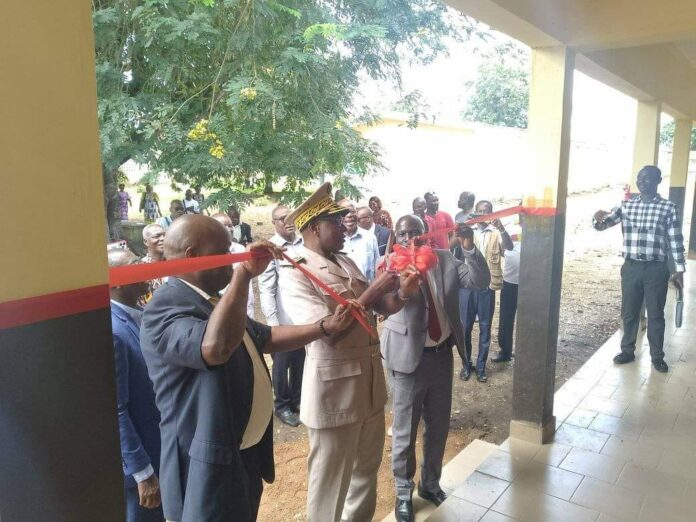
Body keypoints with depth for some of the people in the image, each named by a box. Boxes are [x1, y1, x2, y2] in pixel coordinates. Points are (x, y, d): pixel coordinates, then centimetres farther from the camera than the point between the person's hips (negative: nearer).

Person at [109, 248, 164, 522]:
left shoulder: (142, 316, 1)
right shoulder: (110, 332, -26)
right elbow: (116, 411, -24)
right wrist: (143, 472, -19)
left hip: (164, 447, 8)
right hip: (138, 460, -8)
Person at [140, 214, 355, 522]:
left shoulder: (214, 301, 10)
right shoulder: (164, 309, -22)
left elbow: (266, 338, 19)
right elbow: (215, 347, -42)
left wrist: (326, 327, 12)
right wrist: (243, 273, -35)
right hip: (210, 468, -9)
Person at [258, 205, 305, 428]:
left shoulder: (304, 243, -1)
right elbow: (266, 290, -11)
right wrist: (273, 322, -15)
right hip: (284, 318, -3)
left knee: (301, 362, 18)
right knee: (282, 364, 12)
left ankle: (297, 401, 37)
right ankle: (282, 405, 31)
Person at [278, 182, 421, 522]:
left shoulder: (345, 262, 7)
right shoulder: (294, 273, -16)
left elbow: (379, 306, 9)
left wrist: (401, 293, -11)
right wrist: (372, 290, -24)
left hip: (369, 377, 8)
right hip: (334, 385, -8)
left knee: (367, 465, 25)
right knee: (331, 477, 11)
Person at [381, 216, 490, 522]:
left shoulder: (444, 259, 2)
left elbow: (481, 281, -3)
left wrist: (469, 249, -17)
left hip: (442, 354, 4)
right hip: (409, 358, -4)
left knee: (439, 426, 19)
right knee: (404, 431, 10)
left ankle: (430, 483, 42)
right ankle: (403, 492, 31)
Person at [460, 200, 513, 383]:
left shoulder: (496, 233, 3)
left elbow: (509, 246, -17)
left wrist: (501, 227, -32)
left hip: (487, 286, 0)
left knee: (485, 328, 8)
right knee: (465, 327, 7)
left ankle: (481, 366, 21)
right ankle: (466, 364, 22)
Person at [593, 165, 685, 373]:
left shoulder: (668, 208, -2)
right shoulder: (627, 205, 5)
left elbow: (676, 241, -1)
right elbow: (604, 223, 2)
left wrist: (679, 270, -3)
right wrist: (599, 218, -23)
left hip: (656, 269, -2)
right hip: (631, 267, 2)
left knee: (656, 314, 7)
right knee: (629, 312, 11)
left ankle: (657, 356, 21)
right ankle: (627, 351, 26)